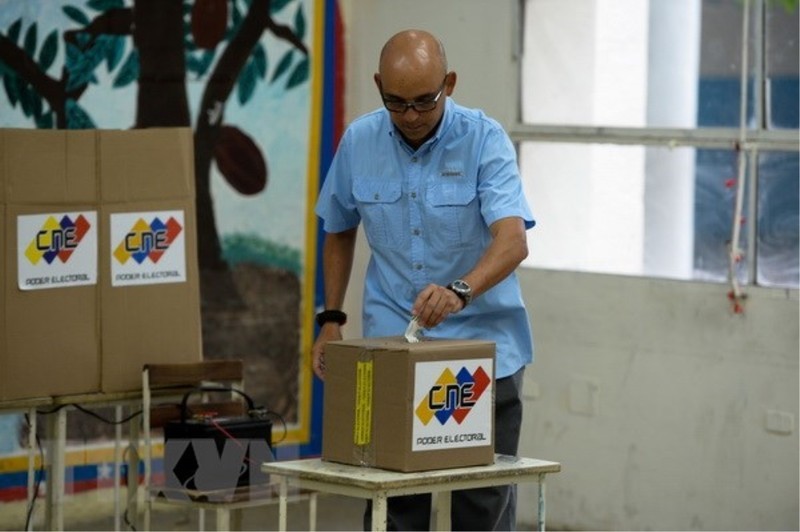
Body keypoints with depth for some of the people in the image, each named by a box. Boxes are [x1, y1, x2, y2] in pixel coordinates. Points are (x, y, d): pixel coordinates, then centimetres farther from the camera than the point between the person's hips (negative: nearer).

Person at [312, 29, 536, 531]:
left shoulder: (484, 140, -14)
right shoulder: (359, 141, -3)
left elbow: (512, 240, -28)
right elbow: (339, 230, 15)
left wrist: (460, 291, -45)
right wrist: (331, 318, 8)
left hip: (482, 344, -3)